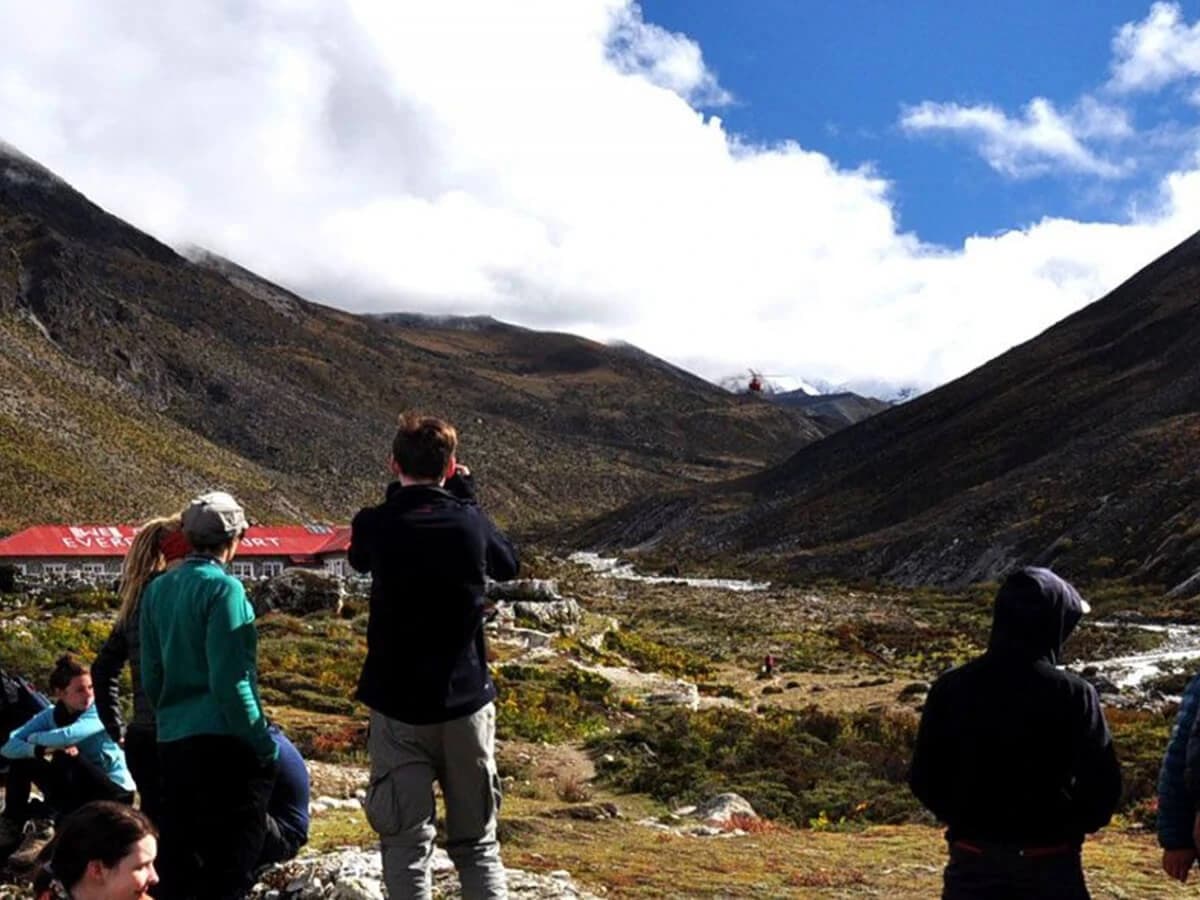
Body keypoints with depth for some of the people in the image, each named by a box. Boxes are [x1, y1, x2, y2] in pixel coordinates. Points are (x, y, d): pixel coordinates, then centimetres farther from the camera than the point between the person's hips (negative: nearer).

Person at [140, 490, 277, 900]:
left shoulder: (157, 589, 7)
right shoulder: (223, 588, -12)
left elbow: (151, 675, 12)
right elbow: (229, 680, -16)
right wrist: (263, 742, -11)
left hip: (172, 740, 7)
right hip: (224, 741, -7)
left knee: (177, 857, 16)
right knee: (233, 856, 2)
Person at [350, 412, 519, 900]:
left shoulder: (375, 525, -9)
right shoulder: (470, 522, -7)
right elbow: (508, 565, 14)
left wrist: (397, 496, 13)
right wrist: (465, 495, 13)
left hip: (398, 704, -1)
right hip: (466, 701, 1)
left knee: (406, 844, 7)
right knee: (478, 844, 12)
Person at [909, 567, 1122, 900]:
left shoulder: (950, 689, -7)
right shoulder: (1073, 695, -13)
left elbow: (924, 779, -2)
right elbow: (1102, 786, -11)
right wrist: (1069, 826, 9)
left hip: (972, 864, 2)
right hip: (1049, 867, -2)